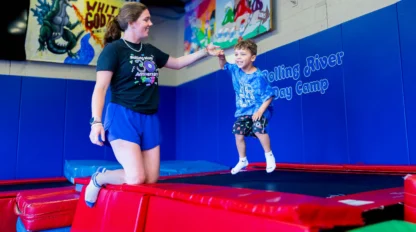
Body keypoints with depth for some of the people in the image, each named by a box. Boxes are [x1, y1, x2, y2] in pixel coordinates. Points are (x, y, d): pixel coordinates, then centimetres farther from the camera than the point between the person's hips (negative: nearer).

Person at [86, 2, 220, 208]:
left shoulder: (150, 50, 14)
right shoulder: (113, 49, -5)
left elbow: (178, 63, 26)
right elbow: (100, 88, -11)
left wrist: (205, 52, 18)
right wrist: (96, 121, -22)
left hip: (150, 119, 7)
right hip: (123, 116, -6)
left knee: (151, 180, 5)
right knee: (136, 179, -16)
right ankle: (98, 178, 13)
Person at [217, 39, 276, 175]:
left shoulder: (258, 77, -19)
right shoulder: (235, 70, -2)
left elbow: (269, 95, -16)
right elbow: (223, 66, 16)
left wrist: (260, 110, -26)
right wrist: (221, 58, -8)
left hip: (259, 109, -6)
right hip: (243, 111, 6)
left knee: (258, 129, -28)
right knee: (238, 134, -1)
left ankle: (269, 156, -4)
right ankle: (242, 160, 21)